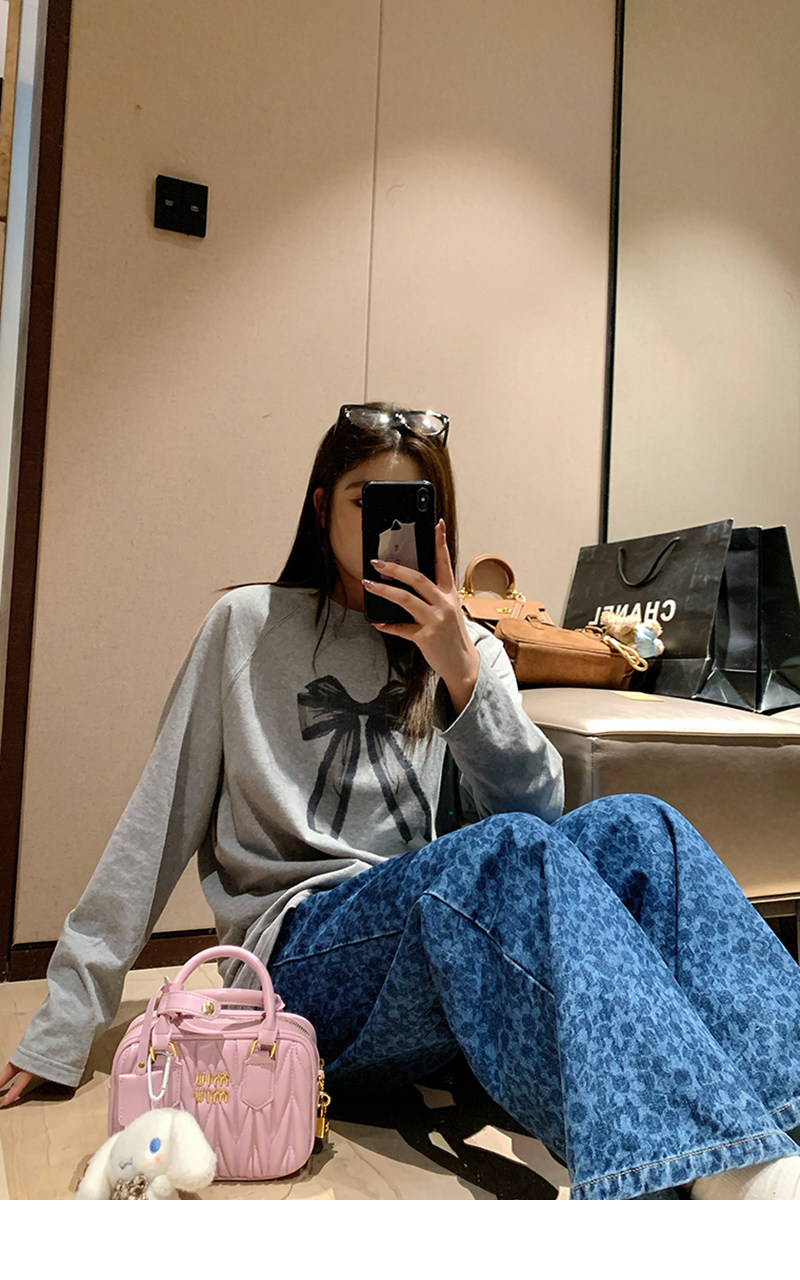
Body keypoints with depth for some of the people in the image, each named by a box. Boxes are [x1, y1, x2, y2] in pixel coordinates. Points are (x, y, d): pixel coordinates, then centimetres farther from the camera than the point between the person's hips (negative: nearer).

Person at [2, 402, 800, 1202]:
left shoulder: (468, 650, 15)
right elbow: (159, 825, 6)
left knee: (635, 827, -23)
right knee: (507, 850, -32)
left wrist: (462, 672, -15)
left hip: (460, 939, 4)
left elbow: (538, 808, 0)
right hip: (305, 956, -3)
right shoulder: (249, 625, 6)